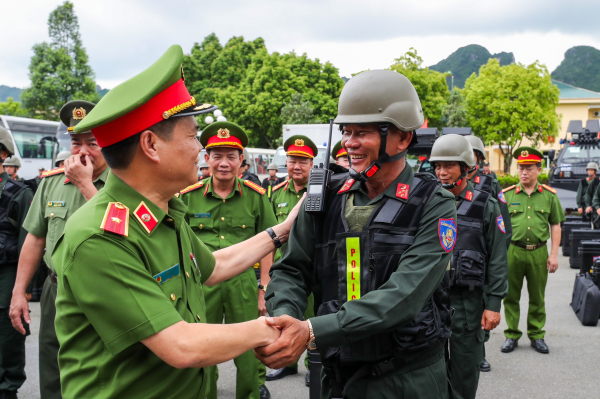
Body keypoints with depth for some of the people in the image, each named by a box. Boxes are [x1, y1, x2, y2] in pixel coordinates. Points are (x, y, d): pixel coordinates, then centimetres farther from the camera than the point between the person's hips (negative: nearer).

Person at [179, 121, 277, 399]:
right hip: (200, 281, 1)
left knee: (249, 354, 7)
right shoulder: (188, 196, 1)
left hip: (243, 281, 0)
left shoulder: (255, 196, 1)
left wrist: (264, 289, 3)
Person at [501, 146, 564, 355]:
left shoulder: (549, 195, 4)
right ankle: (512, 335, 20)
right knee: (511, 297, 7)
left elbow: (555, 226, 7)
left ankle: (536, 335, 26)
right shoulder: (507, 195, 2)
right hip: (512, 251, 0)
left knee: (537, 297, 11)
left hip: (539, 252, 1)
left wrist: (554, 254, 1)